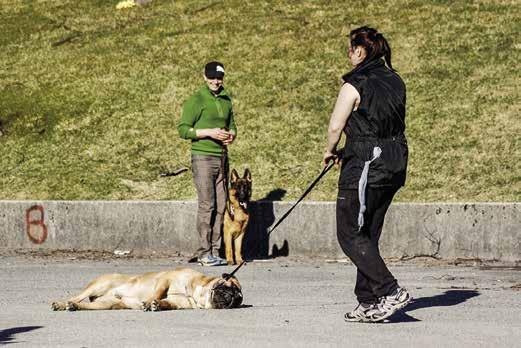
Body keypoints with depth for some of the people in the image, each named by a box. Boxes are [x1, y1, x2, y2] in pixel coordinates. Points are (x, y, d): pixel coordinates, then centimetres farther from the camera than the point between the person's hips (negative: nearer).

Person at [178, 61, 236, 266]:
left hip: (222, 158, 6)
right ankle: (204, 253, -8)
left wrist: (231, 135, 1)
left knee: (220, 206, 4)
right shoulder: (196, 100, -5)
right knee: (206, 205, -10)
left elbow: (232, 126, 25)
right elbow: (183, 129, -8)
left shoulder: (226, 100, 15)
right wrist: (209, 132, -18)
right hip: (203, 157, -6)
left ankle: (215, 251, 7)